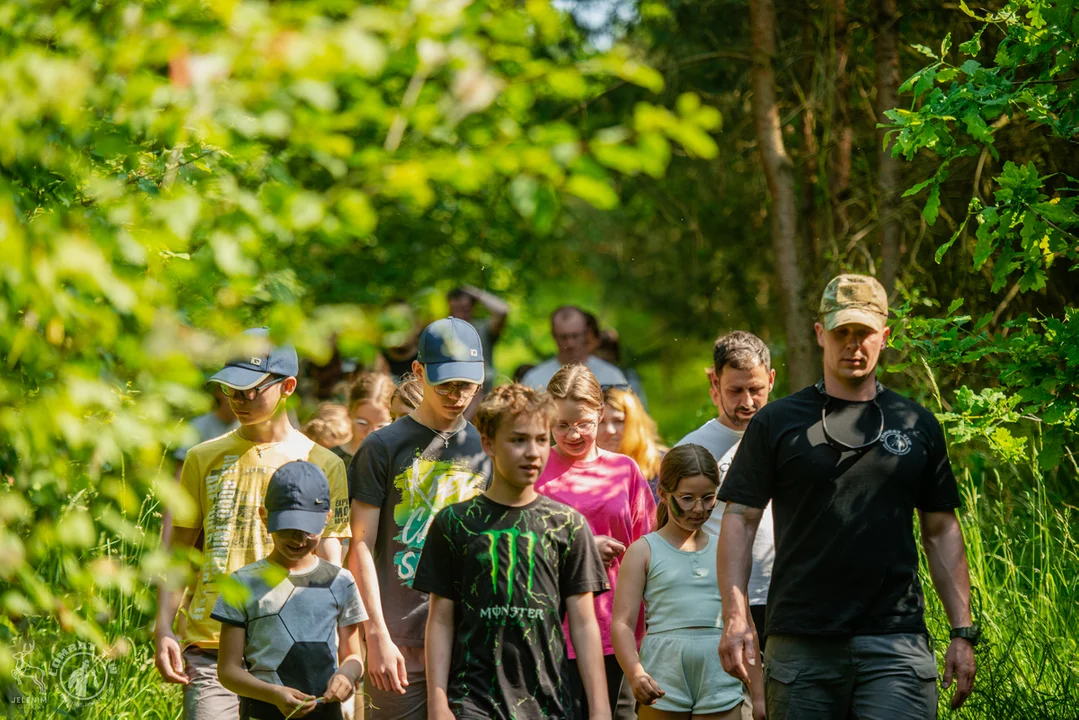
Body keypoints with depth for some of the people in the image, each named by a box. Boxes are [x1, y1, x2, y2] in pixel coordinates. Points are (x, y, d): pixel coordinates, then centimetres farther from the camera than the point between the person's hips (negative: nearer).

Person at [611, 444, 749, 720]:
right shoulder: (643, 551, 4)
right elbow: (622, 623, -3)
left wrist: (759, 695, 15)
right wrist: (635, 673, -21)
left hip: (719, 682, 2)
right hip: (664, 677, -2)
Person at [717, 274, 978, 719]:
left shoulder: (917, 427, 12)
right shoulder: (777, 423, 7)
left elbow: (942, 531, 15)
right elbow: (740, 520, 3)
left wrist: (962, 631, 9)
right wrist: (735, 617, -8)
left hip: (897, 643, 1)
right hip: (800, 644, 0)